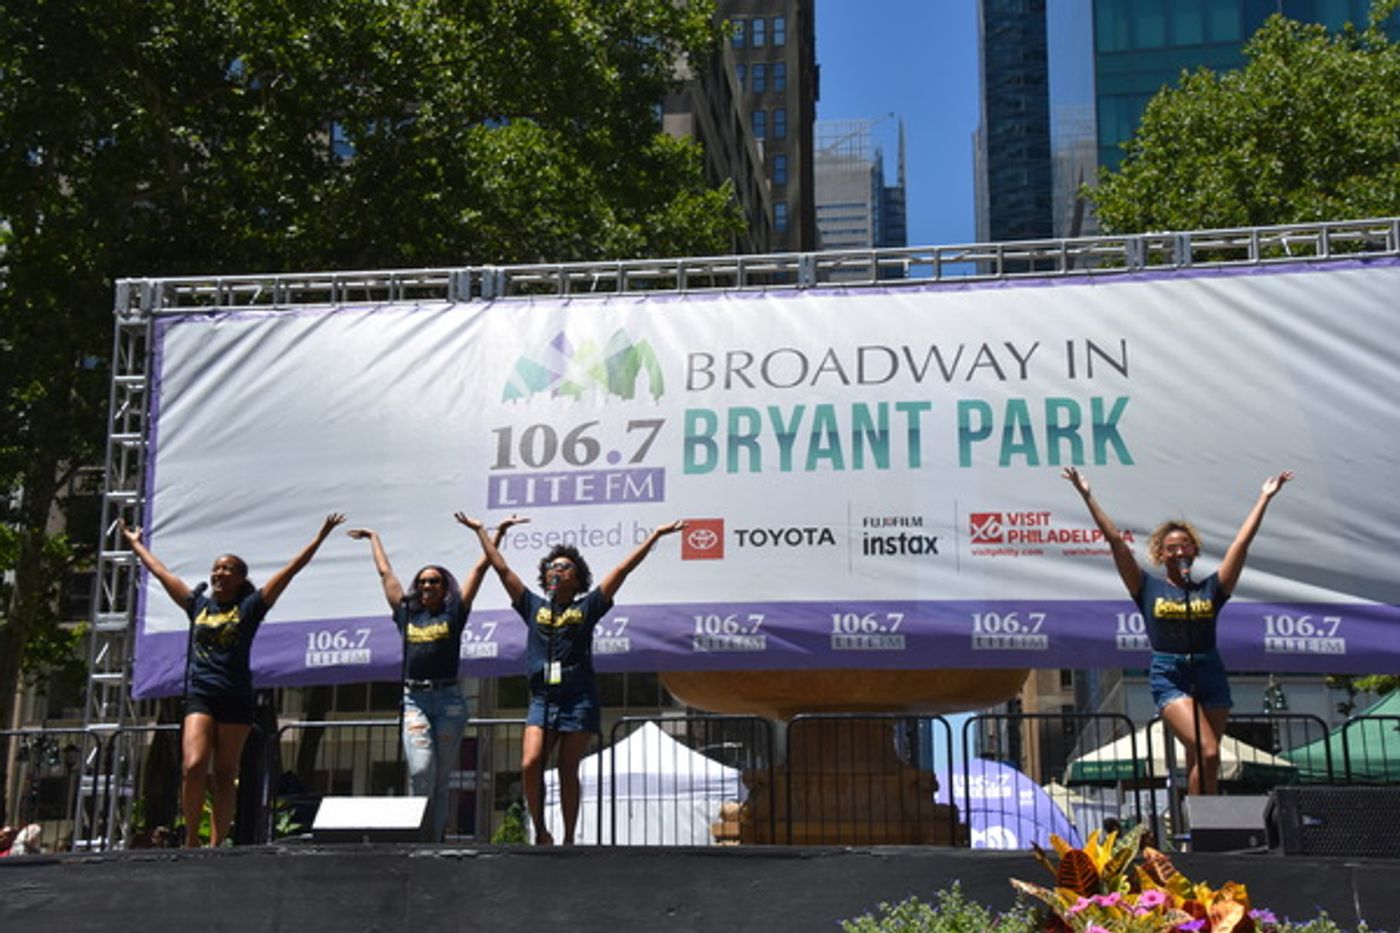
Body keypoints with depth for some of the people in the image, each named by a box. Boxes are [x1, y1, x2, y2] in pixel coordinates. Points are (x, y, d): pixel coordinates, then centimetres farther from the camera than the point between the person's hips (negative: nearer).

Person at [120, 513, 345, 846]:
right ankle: (191, 838, 0)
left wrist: (320, 536, 1)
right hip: (199, 695, 2)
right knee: (193, 767, -15)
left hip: (235, 698, -2)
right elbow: (161, 573, 25)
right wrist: (135, 543, 34)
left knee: (225, 776, 1)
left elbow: (290, 570, 3)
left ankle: (215, 846, 5)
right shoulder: (198, 604, 14)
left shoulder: (249, 607, 5)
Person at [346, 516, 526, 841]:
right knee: (421, 770, -16)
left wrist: (498, 532, 12)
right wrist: (373, 538, 36)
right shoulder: (406, 614, 14)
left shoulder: (454, 614, 9)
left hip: (448, 700, -1)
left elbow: (480, 569, 10)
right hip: (413, 699, 1)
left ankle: (434, 841, 7)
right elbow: (385, 572, 26)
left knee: (441, 780, 2)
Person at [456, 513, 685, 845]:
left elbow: (622, 569, 7)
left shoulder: (587, 607, 8)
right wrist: (480, 531, 21)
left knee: (568, 772, 1)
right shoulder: (533, 607, 13)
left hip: (579, 699, -1)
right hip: (542, 699, 2)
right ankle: (540, 833, 1)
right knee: (530, 766, -13)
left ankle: (568, 839, 9)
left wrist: (656, 535, 6)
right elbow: (501, 568, 17)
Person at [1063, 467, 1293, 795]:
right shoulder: (1149, 589, 6)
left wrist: (1264, 498, 12)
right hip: (1168, 675, -3)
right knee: (1208, 753, -18)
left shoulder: (1211, 589, 11)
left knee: (1198, 761, 4)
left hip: (1210, 673, 3)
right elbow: (1115, 539, 4)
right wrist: (1088, 496, 2)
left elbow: (1243, 541, 11)